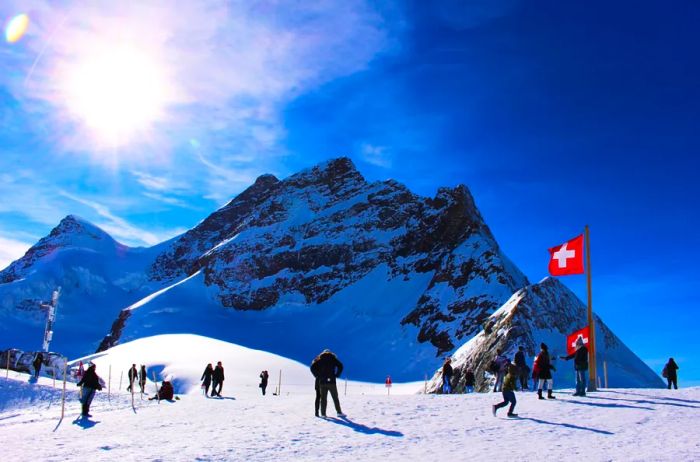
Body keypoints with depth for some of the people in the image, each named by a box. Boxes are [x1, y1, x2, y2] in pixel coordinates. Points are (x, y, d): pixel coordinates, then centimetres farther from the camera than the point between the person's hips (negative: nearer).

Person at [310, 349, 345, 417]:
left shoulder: (319, 359, 8)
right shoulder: (333, 358, 7)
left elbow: (312, 367, -2)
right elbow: (340, 366, -5)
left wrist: (317, 376, 2)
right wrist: (336, 375, -1)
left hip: (322, 381, 1)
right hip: (331, 381, -1)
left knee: (323, 398, 4)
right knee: (335, 398, 7)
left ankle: (323, 413, 1)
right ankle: (339, 412, 6)